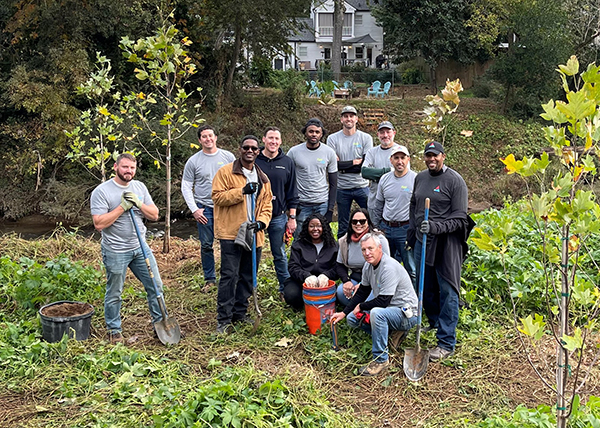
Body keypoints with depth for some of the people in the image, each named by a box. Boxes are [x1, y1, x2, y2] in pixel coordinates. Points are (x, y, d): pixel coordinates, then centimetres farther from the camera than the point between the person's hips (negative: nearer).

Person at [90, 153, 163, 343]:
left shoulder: (139, 187, 6)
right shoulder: (102, 191, -10)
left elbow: (154, 215, 5)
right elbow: (99, 224, -18)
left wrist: (138, 204, -12)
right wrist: (122, 207, -19)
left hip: (140, 247, 5)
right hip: (115, 251, -5)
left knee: (155, 285, 9)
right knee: (114, 293, 7)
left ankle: (160, 322, 25)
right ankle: (114, 330, 25)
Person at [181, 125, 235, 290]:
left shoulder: (228, 157, 4)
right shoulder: (193, 161, 3)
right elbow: (186, 187, 5)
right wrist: (194, 209, -3)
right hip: (204, 208, 0)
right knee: (206, 245, 5)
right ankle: (209, 279, 18)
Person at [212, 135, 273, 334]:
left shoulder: (262, 178, 15)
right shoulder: (225, 172, -1)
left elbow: (267, 204, 15)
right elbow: (217, 197, -10)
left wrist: (262, 221, -3)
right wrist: (242, 191, -17)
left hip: (254, 235, 6)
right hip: (231, 233, -5)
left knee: (247, 277, 11)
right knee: (229, 276, -7)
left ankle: (240, 313, 24)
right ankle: (224, 319, 0)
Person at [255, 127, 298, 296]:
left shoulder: (287, 163, 4)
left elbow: (292, 193, 7)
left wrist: (292, 217, 3)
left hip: (278, 217, 1)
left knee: (280, 255, 10)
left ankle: (286, 287, 22)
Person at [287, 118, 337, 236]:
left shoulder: (329, 152, 2)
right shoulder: (294, 152, -2)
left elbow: (333, 183, 6)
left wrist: (331, 208, -1)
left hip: (323, 204, 1)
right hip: (302, 204, -1)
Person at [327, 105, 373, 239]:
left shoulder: (366, 138, 2)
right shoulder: (333, 139, 2)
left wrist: (343, 166, -11)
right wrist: (354, 162, -9)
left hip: (362, 187, 0)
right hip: (342, 189, 0)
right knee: (343, 226, 9)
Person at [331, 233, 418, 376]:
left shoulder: (389, 268, -26)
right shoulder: (368, 265, 2)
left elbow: (383, 301, -28)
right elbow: (362, 292, 13)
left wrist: (361, 306, -12)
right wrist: (343, 313, 8)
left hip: (407, 314, -9)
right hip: (387, 309, 9)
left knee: (377, 312, -37)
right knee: (352, 318, 3)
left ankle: (381, 359, -22)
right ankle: (392, 333, 7)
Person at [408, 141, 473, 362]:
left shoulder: (455, 181, -9)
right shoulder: (420, 178, 11)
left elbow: (460, 219, -12)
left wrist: (435, 227, -24)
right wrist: (412, 234, 16)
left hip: (446, 244, -6)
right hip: (422, 242, 7)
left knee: (447, 292, -1)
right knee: (426, 289, 17)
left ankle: (446, 343, 5)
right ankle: (435, 324, 40)